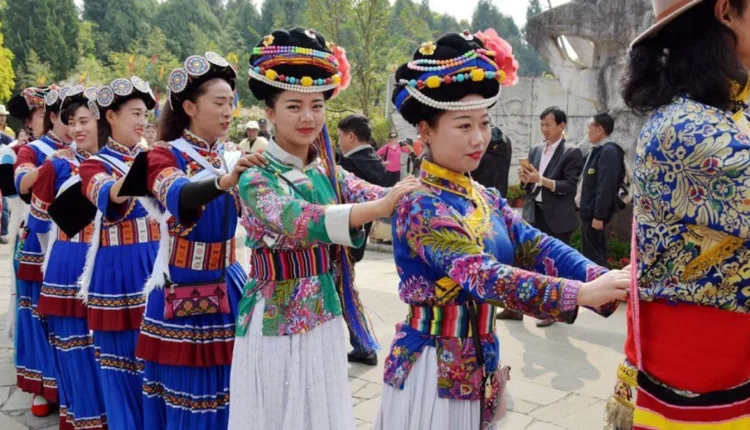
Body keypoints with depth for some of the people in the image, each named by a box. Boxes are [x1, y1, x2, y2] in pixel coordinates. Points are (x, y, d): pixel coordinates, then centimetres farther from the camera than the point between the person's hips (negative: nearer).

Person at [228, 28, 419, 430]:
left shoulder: (327, 171, 6)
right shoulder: (257, 177, -14)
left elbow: (372, 194, -9)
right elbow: (296, 221, -32)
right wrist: (378, 208, -43)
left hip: (324, 320, 6)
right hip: (278, 322, -5)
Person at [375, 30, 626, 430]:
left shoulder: (487, 198, 6)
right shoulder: (420, 205, -19)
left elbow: (538, 248, -6)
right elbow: (481, 275, -31)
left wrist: (604, 281, -23)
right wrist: (582, 293, -37)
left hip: (479, 360, 7)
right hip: (433, 364, -7)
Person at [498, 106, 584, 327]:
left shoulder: (572, 153, -6)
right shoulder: (535, 150, 12)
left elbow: (570, 187, -15)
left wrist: (541, 180, -24)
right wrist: (525, 179, -7)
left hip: (556, 218, -5)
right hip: (533, 214, 6)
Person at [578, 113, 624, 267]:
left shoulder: (609, 151, -16)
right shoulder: (598, 150, 13)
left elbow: (606, 187, -22)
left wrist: (599, 216, -22)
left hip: (595, 214, -10)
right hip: (589, 213, 10)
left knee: (594, 256, -3)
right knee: (589, 255, 15)